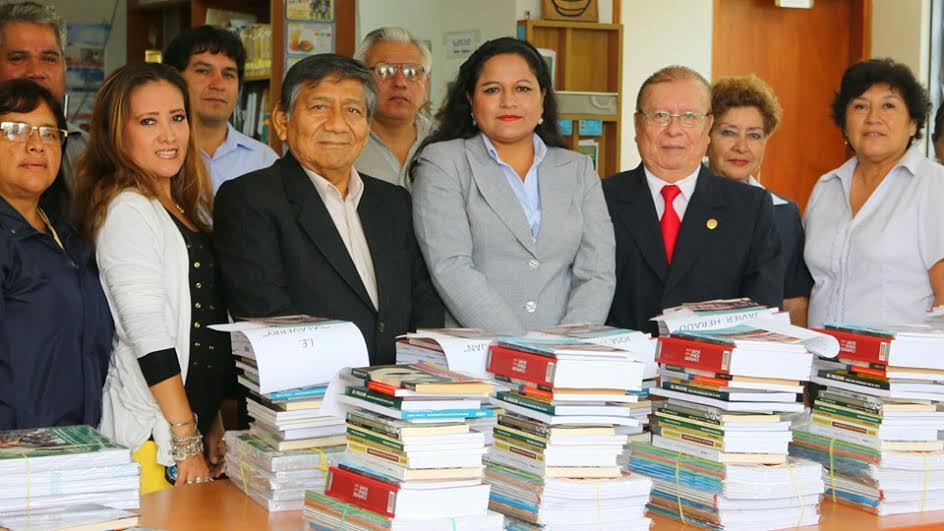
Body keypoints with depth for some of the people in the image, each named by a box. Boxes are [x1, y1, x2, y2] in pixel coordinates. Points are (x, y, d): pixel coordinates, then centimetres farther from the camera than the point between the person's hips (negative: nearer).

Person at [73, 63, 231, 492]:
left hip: (194, 421, 8)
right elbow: (148, 335, -17)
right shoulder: (127, 211, -12)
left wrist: (213, 427, 16)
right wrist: (187, 444, -17)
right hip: (153, 435, -8)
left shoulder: (188, 207, 14)